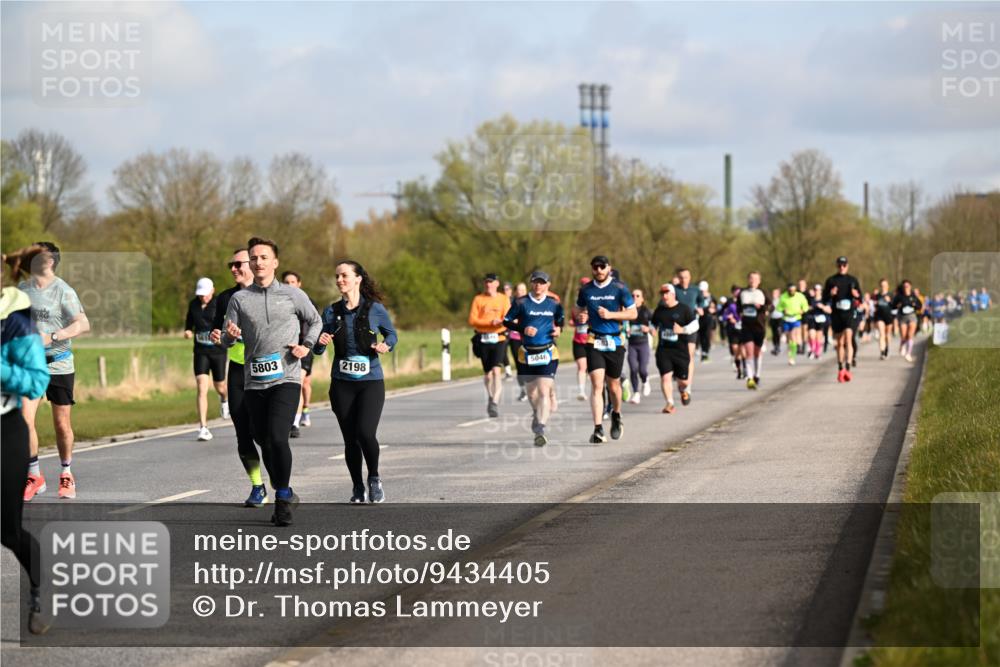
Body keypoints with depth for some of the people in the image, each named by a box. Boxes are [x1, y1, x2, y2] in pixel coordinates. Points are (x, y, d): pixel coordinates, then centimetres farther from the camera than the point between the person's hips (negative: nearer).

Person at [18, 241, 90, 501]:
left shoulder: (63, 291, -9)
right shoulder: (21, 290, 7)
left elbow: (83, 324, -17)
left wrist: (51, 337, -27)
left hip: (59, 364, -3)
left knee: (62, 424, 5)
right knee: (25, 419, -11)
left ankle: (66, 475, 23)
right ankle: (34, 477, 1)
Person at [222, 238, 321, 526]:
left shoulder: (293, 295, 4)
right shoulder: (239, 299, 7)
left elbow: (314, 320, 18)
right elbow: (226, 340, 4)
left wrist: (306, 345, 2)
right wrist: (230, 335, -19)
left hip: (286, 379, -3)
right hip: (254, 382, 3)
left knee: (277, 437, -19)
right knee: (264, 443, 8)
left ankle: (283, 496, -5)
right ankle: (285, 497, 24)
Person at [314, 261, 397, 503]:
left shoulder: (375, 309, -2)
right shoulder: (332, 312, 4)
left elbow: (391, 333, 12)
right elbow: (318, 350, 5)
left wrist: (386, 345, -10)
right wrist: (320, 342, -18)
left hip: (371, 382, -2)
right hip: (342, 384, 3)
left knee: (365, 433, -17)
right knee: (350, 438, 4)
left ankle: (374, 478, 7)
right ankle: (357, 488, 21)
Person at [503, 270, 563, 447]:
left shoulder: (554, 304, 4)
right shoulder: (521, 303, 0)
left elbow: (560, 320, 20)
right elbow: (507, 321, 3)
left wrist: (559, 329, -2)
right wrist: (523, 329, -12)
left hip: (548, 353, -1)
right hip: (527, 353, 1)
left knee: (544, 390, -16)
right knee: (531, 392, 14)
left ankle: (540, 428, -20)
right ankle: (537, 415, 44)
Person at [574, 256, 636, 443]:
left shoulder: (619, 288, -2)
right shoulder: (586, 290, 6)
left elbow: (632, 313, 0)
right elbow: (578, 310, 21)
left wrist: (610, 314, -14)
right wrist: (581, 316, -3)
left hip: (615, 341, -1)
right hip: (594, 342, 1)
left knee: (613, 385, 10)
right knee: (597, 385, -12)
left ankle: (616, 415, 41)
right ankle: (598, 429, -16)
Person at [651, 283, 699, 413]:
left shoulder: (684, 309, -2)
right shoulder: (659, 310, 10)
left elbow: (695, 325, -4)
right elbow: (653, 324, 24)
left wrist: (682, 330, -20)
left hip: (680, 349, -2)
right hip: (663, 349, 2)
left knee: (683, 380, 7)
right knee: (665, 377, -14)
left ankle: (683, 390, 42)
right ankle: (670, 403, -12)